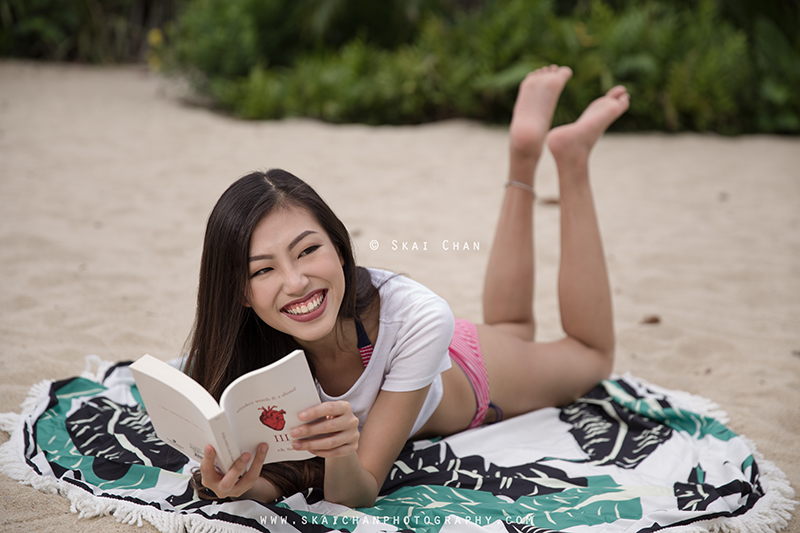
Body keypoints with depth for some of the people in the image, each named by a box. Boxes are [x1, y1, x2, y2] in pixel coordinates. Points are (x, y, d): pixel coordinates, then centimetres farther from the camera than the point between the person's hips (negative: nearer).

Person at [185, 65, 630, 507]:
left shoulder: (417, 319, -44)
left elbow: (360, 494, -40)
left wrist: (341, 455, -62)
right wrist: (238, 484, -54)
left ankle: (572, 156, 31)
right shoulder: (238, 343, -38)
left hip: (468, 372, -2)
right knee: (515, 329, 33)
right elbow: (275, 481, -31)